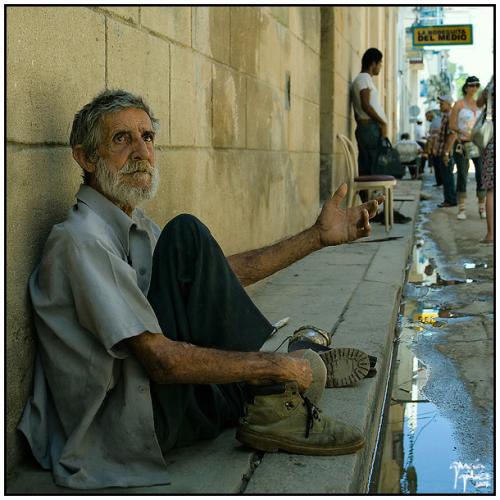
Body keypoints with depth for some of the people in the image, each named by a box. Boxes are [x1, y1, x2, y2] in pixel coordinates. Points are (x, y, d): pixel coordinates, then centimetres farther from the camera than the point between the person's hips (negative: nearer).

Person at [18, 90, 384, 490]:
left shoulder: (136, 227, 12)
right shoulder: (81, 240, -19)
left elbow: (227, 272, 16)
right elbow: (162, 360, -25)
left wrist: (318, 236, 10)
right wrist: (277, 366, -19)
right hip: (121, 428, -10)